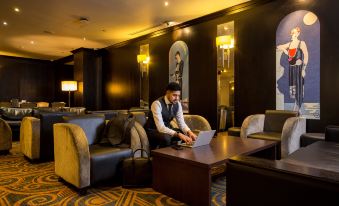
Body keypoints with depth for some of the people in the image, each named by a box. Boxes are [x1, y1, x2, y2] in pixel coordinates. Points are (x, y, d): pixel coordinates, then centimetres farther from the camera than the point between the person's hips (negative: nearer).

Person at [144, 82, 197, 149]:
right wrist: (178, 134, -43)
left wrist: (189, 132, -26)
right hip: (152, 131, -6)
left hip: (166, 129, 6)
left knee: (188, 135, -11)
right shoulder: (157, 104, -26)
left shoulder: (177, 104, -6)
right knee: (166, 138, -37)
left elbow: (181, 123, -4)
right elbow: (160, 128, -33)